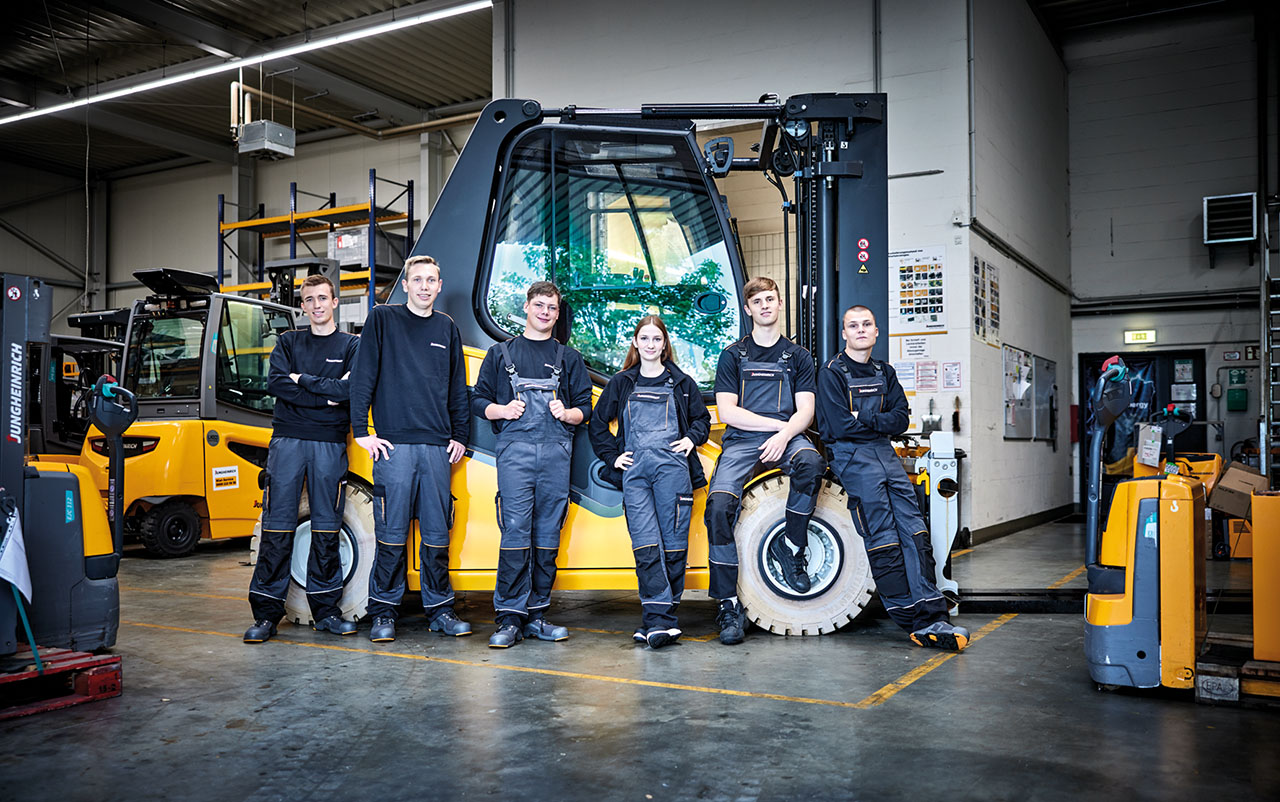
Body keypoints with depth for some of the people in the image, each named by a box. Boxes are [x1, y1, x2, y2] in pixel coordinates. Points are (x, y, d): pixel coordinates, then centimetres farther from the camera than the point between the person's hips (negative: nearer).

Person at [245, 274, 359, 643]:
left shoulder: (351, 345, 9)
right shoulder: (288, 342, 14)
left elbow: (351, 389, -9)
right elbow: (276, 383, -3)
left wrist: (302, 380, -6)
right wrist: (326, 395, -10)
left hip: (330, 443, -1)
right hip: (288, 440, 1)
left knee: (326, 527, 3)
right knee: (277, 526, -1)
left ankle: (325, 609, 11)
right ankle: (266, 612, 4)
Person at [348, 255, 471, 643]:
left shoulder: (447, 328, 15)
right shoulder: (382, 319, 5)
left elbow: (458, 389, 19)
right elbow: (363, 376, 0)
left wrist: (460, 436, 12)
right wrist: (362, 430, -6)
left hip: (438, 448, 3)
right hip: (394, 446, -3)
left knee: (438, 531, 6)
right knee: (391, 531, -2)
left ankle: (439, 608, 16)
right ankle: (383, 612, 8)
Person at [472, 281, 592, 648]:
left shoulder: (569, 358, 20)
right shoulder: (501, 353, 17)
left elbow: (585, 408, 16)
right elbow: (478, 401, 14)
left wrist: (567, 413, -4)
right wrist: (502, 410, -5)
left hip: (557, 451, 2)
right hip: (515, 448, -2)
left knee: (548, 534, 0)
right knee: (515, 531, -11)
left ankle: (537, 614, 7)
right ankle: (510, 618, -9)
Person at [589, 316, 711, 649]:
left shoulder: (681, 382, 17)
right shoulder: (621, 383, 19)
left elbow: (702, 418, 25)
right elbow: (598, 423, 22)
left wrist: (692, 438, 6)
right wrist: (612, 457, 11)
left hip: (672, 468, 0)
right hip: (634, 471, 0)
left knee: (673, 543, -5)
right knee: (646, 545, -12)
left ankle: (657, 619, 2)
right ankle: (661, 621, -17)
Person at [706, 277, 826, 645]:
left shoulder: (798, 356, 17)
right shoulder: (732, 356, 13)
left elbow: (805, 411, 6)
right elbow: (727, 412, 2)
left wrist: (784, 435, -16)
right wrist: (777, 423, -6)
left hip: (785, 437, 1)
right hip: (741, 440, 0)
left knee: (811, 462, -36)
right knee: (718, 507, -26)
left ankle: (790, 547, -14)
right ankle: (729, 606, -18)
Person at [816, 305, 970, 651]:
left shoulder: (884, 373, 20)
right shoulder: (831, 372, 1)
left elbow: (901, 419, 8)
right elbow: (840, 426, -11)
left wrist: (866, 420, -7)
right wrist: (881, 423, -1)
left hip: (885, 453, 6)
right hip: (851, 454, -6)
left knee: (914, 531, -7)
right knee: (883, 539, -11)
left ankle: (932, 617, -10)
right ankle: (913, 620, -10)